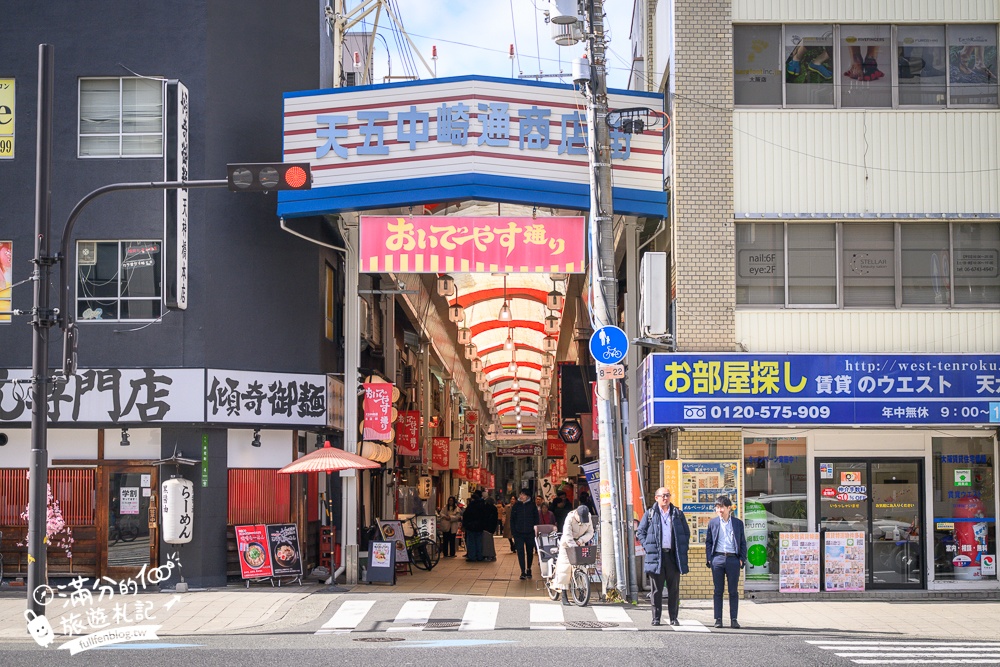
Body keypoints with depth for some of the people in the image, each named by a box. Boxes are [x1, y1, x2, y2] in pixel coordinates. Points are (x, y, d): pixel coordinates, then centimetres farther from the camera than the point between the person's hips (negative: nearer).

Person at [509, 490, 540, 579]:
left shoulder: (532, 506, 2)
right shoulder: (516, 506, 4)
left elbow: (536, 519, 6)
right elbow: (512, 520, 7)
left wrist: (535, 530, -3)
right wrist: (513, 532, -1)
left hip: (530, 533, 0)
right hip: (519, 533, 0)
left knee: (530, 552, 10)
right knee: (520, 552, -10)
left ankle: (528, 570, 27)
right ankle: (523, 572, -11)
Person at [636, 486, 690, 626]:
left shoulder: (678, 514, 12)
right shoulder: (650, 514, 7)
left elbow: (686, 532, 16)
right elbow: (640, 532, 10)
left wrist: (683, 549, 5)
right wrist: (648, 547, -3)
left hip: (674, 556, 1)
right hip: (656, 556, -1)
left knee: (674, 589, 3)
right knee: (657, 589, 2)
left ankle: (674, 618, 10)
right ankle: (656, 618, 6)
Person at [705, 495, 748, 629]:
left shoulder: (738, 523, 8)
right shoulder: (713, 523, 9)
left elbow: (743, 543, 10)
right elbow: (708, 542, 10)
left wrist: (742, 559, 1)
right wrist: (709, 559, 1)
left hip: (733, 559, 0)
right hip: (717, 558, 0)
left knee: (733, 591, 1)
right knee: (718, 590, 2)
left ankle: (733, 619, 6)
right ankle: (718, 619, 6)